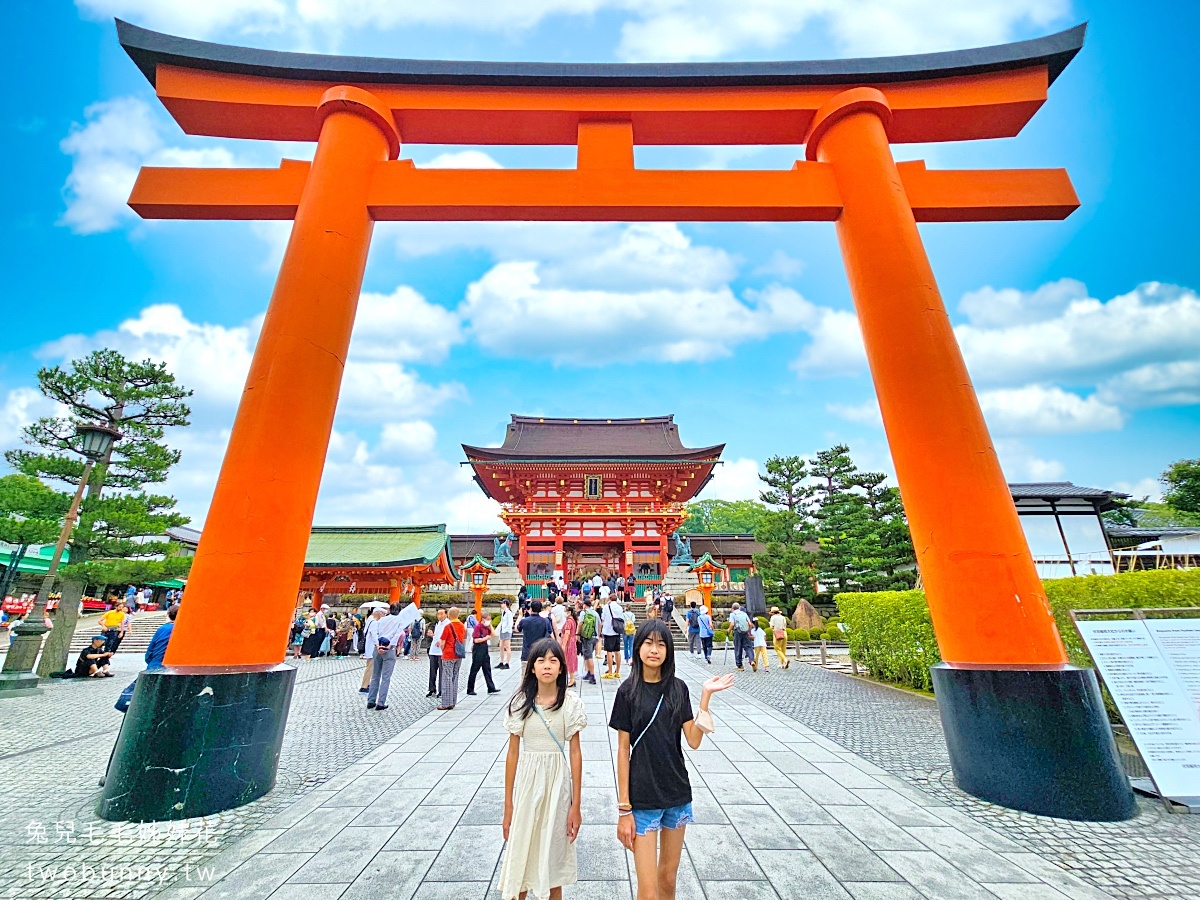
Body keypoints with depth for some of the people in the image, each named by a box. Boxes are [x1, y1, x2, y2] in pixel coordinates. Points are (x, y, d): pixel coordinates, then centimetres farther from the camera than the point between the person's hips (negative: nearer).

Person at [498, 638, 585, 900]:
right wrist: (508, 806, 1)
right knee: (519, 857, 9)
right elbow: (513, 754, -1)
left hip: (558, 783, 0)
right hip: (527, 781, 1)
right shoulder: (520, 702, -6)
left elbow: (575, 753, -3)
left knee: (553, 856, 13)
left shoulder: (571, 704, -7)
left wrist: (576, 805, -3)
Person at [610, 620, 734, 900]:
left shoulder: (678, 688, -1)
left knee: (668, 876, 19)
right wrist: (624, 808, -9)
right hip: (642, 797, -4)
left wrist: (706, 695, -13)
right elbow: (623, 751, -8)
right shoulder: (628, 691, -12)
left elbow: (694, 741, -5)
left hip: (678, 793, 4)